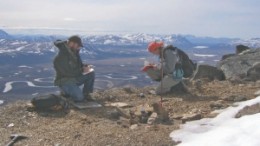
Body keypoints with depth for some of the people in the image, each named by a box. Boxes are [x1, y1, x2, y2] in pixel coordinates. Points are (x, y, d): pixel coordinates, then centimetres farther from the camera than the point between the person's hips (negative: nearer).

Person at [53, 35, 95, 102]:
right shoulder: (61, 57, -23)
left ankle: (85, 94, 1)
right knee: (79, 98, -25)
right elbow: (68, 73, -26)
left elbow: (79, 65, 14)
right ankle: (65, 91, 5)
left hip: (75, 78, 8)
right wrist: (82, 70, -19)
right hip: (65, 81, -8)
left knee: (91, 73, -9)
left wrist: (85, 67, -10)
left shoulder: (74, 52, 3)